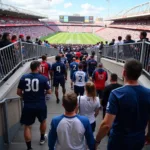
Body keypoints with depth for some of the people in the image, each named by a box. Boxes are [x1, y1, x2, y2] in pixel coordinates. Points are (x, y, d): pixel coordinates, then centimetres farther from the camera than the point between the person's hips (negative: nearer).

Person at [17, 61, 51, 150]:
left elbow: (19, 92, 4)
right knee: (43, 121, 26)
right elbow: (49, 92, -4)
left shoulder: (24, 78, -2)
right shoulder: (43, 78, -10)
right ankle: (42, 138, 45)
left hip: (28, 106, 1)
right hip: (41, 105, 0)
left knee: (27, 126, 13)